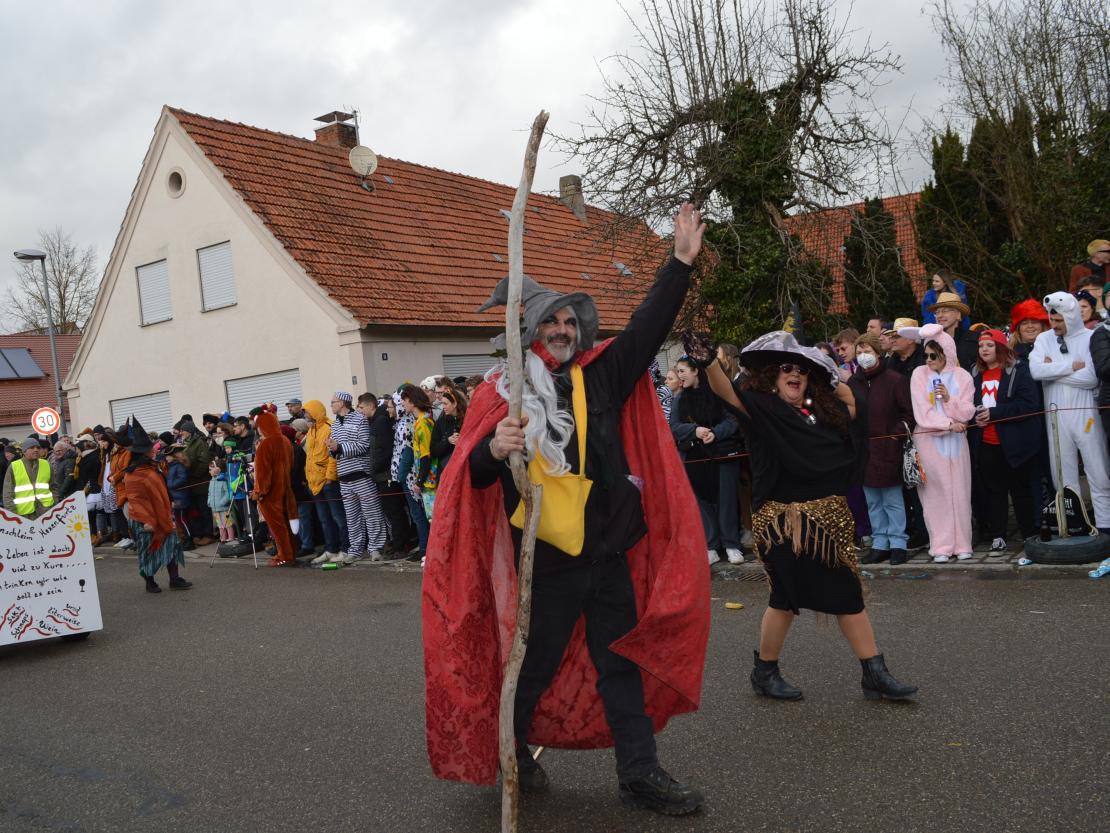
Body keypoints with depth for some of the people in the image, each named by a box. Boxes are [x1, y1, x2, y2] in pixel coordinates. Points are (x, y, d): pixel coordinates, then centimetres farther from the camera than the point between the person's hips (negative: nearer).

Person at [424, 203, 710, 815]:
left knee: (623, 663, 11)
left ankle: (639, 775, 23)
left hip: (609, 553, 4)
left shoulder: (599, 376, 5)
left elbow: (648, 327, 0)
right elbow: (471, 476, -11)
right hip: (545, 563, -4)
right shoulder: (499, 396, -6)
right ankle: (510, 754, 35)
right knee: (533, 669, 10)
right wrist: (492, 450, -34)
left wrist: (681, 261, -6)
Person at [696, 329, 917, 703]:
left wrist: (833, 379, 19)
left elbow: (848, 399, 34)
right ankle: (764, 672, 21)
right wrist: (709, 362, -40)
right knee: (787, 596, 1)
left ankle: (874, 674, 19)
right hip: (783, 519, -6)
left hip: (829, 517, 6)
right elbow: (726, 391, -24)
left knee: (849, 595, 9)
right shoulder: (763, 409, -6)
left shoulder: (823, 410, 11)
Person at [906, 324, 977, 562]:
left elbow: (967, 413, -2)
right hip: (929, 441, -1)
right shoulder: (920, 374, 0)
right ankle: (941, 546, 4)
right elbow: (922, 413, -6)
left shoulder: (962, 376, 4)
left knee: (959, 492, 3)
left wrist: (948, 399, -16)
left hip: (956, 441, 1)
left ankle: (961, 544, 12)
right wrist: (949, 424, -12)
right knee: (936, 493, -1)